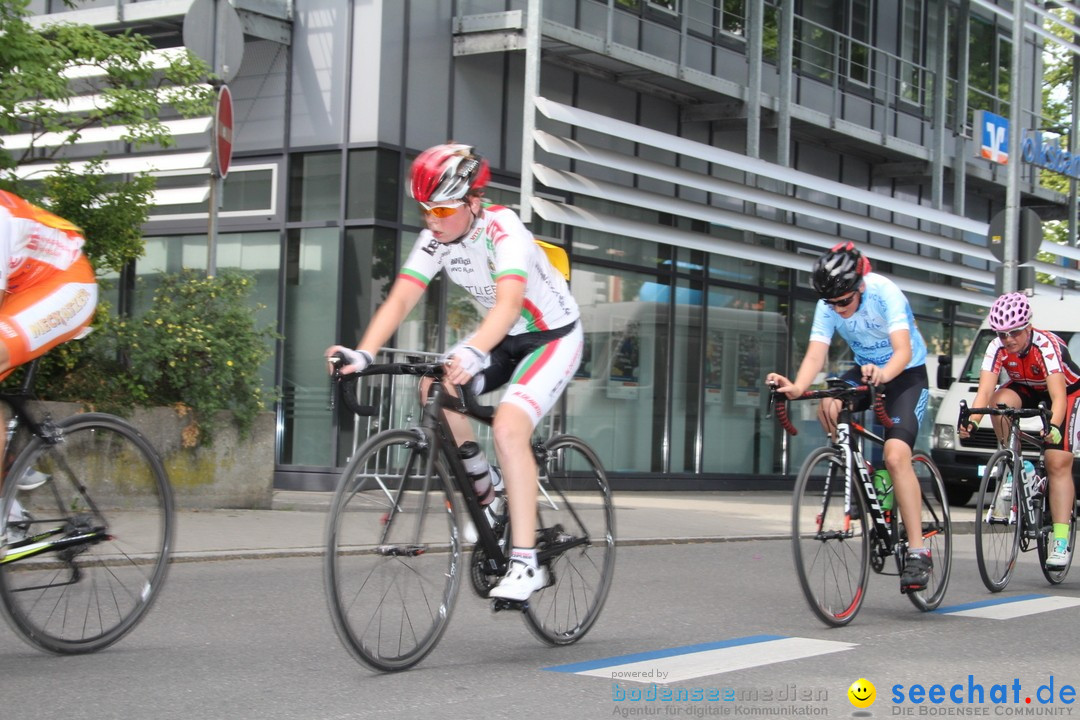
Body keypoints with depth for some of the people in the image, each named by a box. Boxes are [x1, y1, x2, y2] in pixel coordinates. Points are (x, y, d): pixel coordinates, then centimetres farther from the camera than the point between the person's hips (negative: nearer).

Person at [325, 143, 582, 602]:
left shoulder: (503, 232, -30)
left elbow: (509, 302, -46)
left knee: (507, 427, -27)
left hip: (554, 337, -7)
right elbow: (400, 299, -19)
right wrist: (363, 353, -36)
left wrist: (473, 353, -64)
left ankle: (526, 564, -24)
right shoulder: (435, 239, -10)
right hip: (503, 339, 7)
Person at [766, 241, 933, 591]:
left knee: (896, 455, -24)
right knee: (828, 407, -27)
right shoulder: (828, 306, -15)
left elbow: (904, 351, -38)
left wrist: (883, 374, -60)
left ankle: (917, 552, -18)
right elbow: (816, 354, -24)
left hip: (907, 374, -5)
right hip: (866, 370, 5)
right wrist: (797, 387, -44)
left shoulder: (884, 293, -28)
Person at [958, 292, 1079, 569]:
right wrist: (971, 421, -52)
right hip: (1027, 389, 4)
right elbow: (985, 391, -33)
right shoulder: (997, 348, -24)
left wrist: (1054, 426, -64)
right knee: (1000, 402, -32)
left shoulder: (1047, 346, -35)